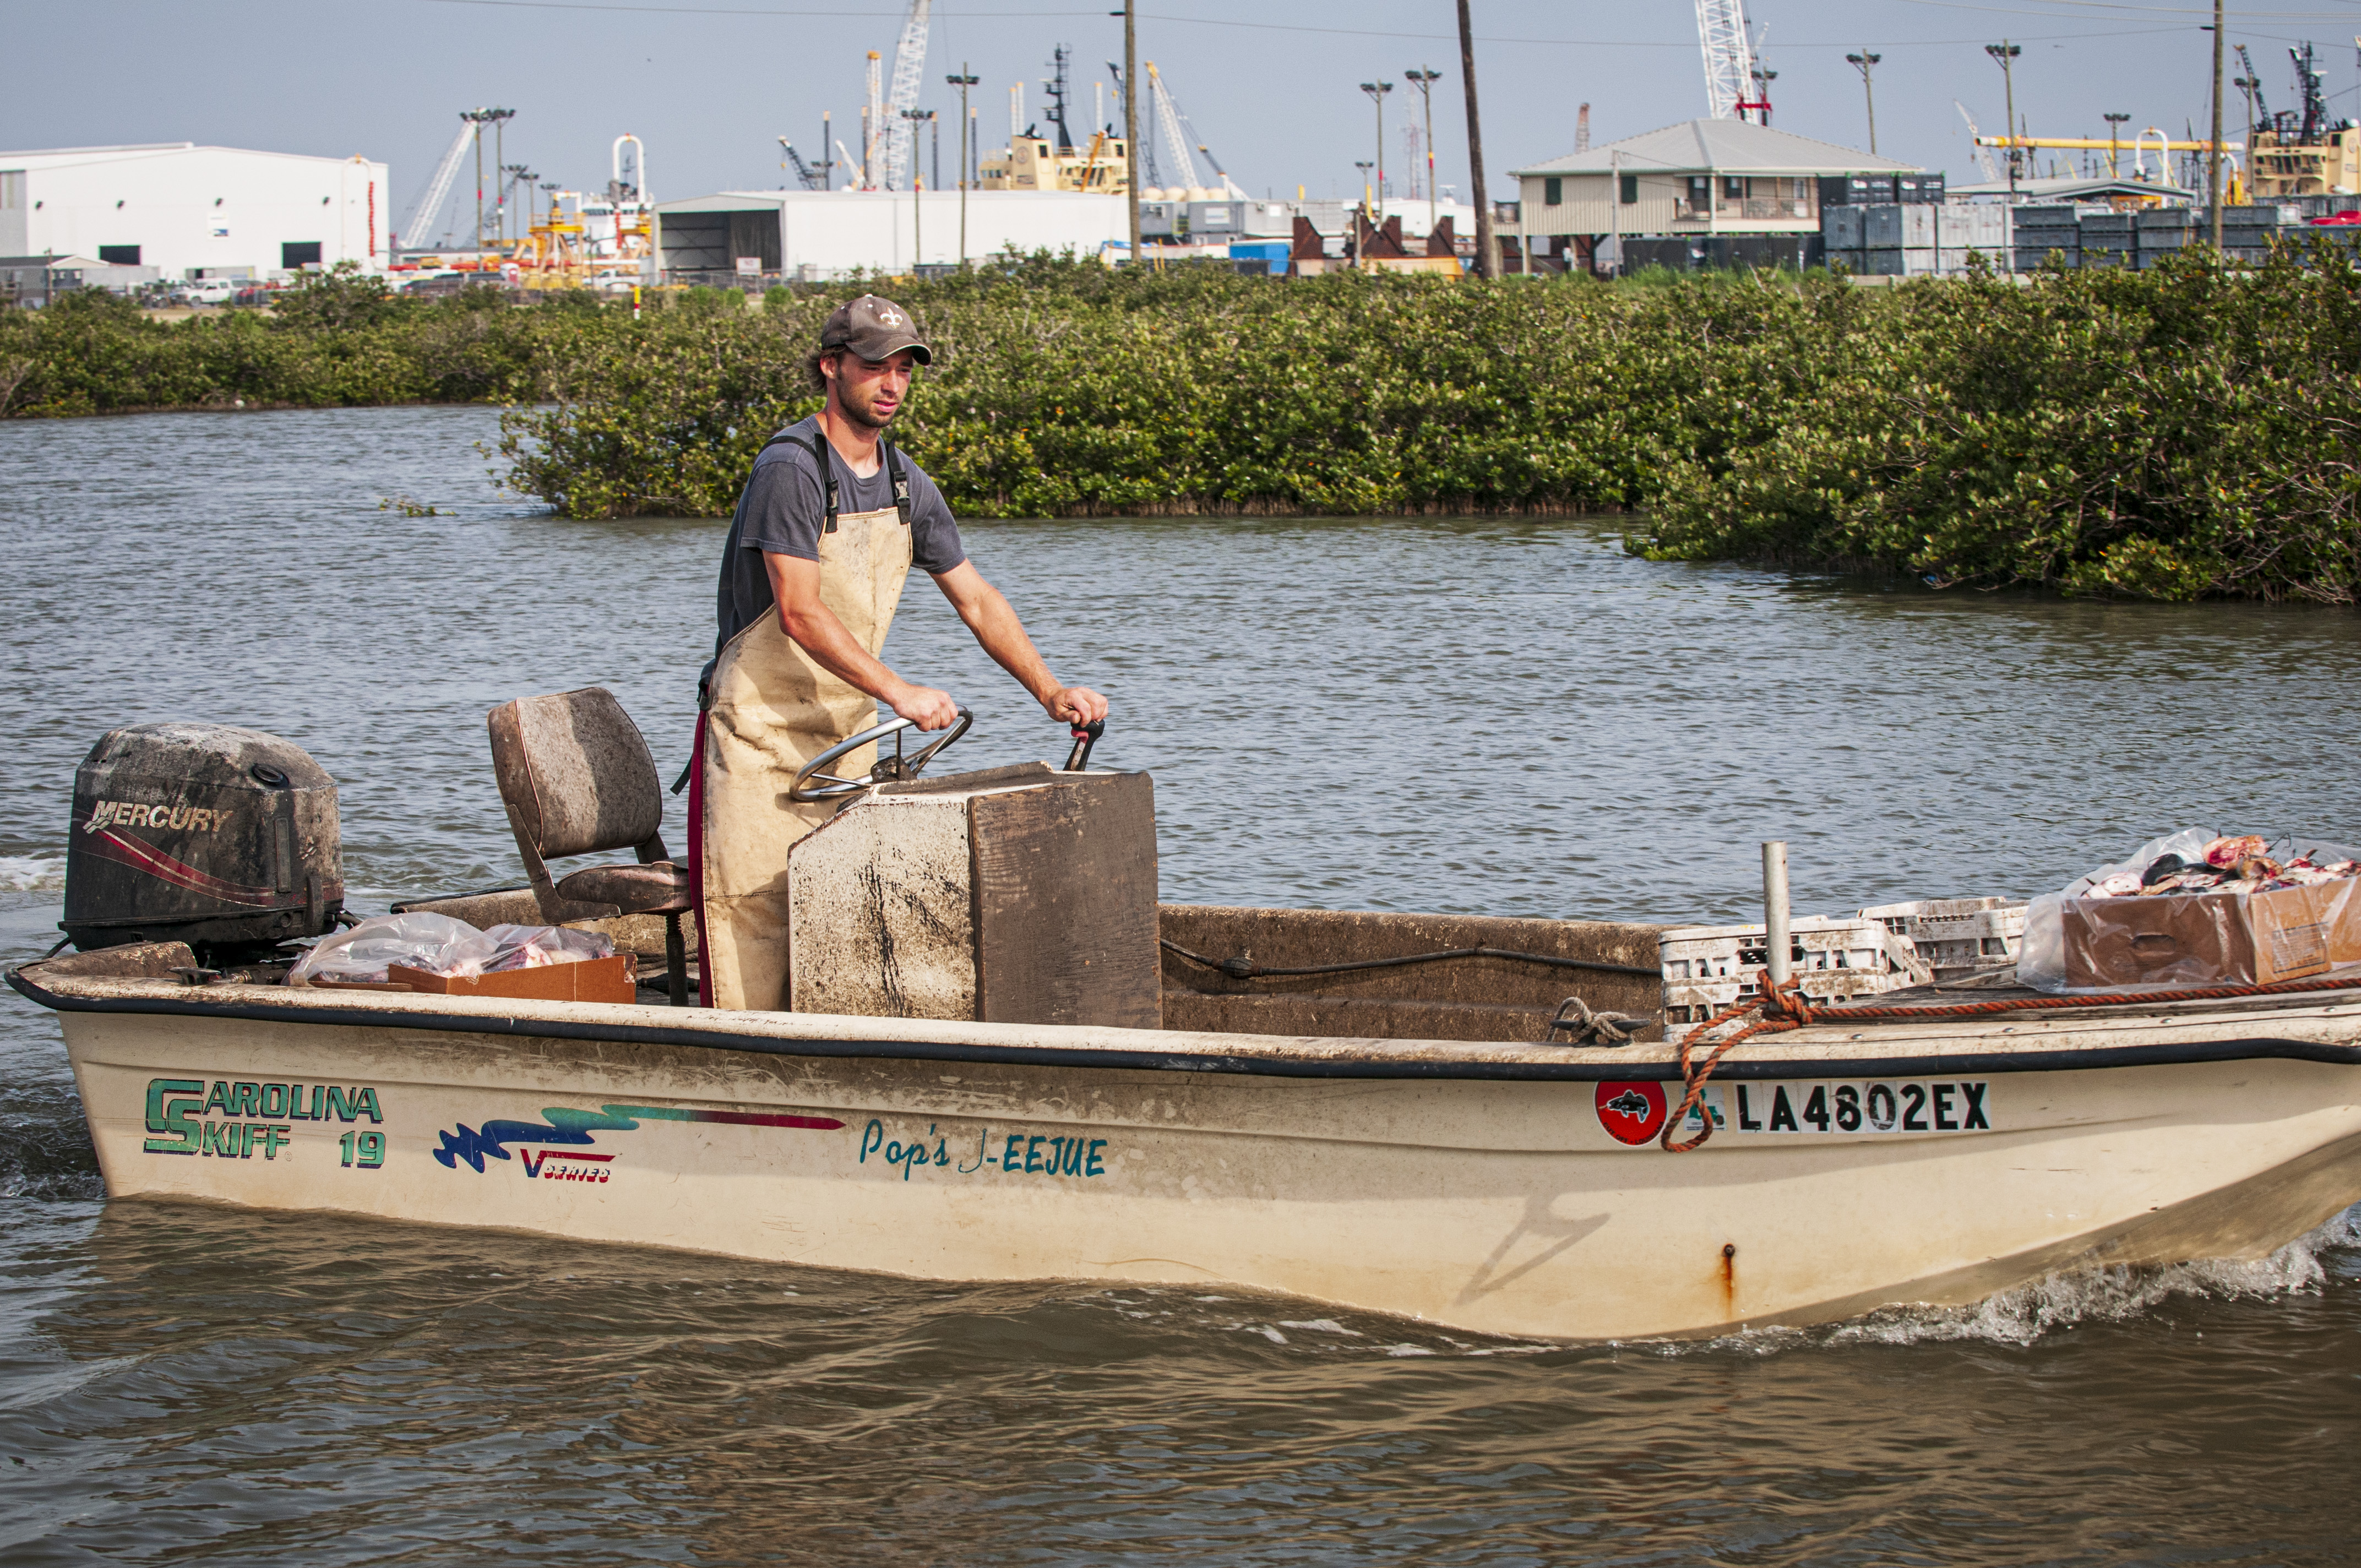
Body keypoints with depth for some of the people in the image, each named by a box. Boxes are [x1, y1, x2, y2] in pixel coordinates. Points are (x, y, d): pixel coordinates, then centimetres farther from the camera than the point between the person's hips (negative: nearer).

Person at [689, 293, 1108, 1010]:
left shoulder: (908, 487, 8)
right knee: (752, 919, -9)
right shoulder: (790, 469, -16)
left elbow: (976, 600, 12)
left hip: (849, 735, 7)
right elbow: (801, 614, -23)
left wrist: (1050, 692, 1)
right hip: (763, 729, -7)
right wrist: (900, 693, -28)